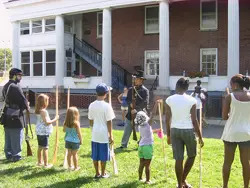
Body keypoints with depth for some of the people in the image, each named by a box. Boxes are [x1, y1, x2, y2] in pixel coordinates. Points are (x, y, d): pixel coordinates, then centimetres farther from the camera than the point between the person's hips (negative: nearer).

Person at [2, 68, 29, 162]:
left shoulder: (5, 87, 11)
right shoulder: (15, 87, -17)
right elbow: (23, 100, -16)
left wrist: (24, 105, 9)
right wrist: (27, 107, 5)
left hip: (6, 115, 9)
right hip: (16, 116, -9)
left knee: (8, 137, 15)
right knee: (17, 137, 0)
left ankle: (8, 154, 23)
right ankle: (16, 156, 5)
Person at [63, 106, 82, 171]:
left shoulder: (65, 123, -3)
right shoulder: (76, 123, -18)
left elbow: (64, 130, 13)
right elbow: (79, 133, -13)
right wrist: (81, 140, -3)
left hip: (68, 140, 4)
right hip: (75, 141, -4)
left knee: (69, 153, 15)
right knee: (74, 154, 5)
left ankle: (69, 166, 25)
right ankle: (76, 167, 15)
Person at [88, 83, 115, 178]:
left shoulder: (91, 105, 0)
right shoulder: (107, 106, -14)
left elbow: (90, 120, 8)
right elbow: (109, 122, -12)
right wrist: (111, 136, -6)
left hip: (95, 134, 5)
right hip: (104, 134, -4)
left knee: (95, 155, 12)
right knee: (103, 155, 7)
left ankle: (97, 173, 21)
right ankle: (103, 174, 17)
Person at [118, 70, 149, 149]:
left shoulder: (145, 91, -7)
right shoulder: (130, 90, 8)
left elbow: (145, 103, -13)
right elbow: (127, 99, 11)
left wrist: (137, 110, -19)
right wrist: (130, 103, -11)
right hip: (131, 113, 4)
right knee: (127, 130, 5)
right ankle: (124, 144, 15)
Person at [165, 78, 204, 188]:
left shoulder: (169, 100, 0)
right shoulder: (191, 100, -6)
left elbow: (167, 119, 2)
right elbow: (194, 120, -7)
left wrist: (168, 135, 13)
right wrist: (200, 137, 1)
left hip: (175, 130, 2)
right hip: (188, 130, -2)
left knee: (178, 159, 9)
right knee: (192, 155, 21)